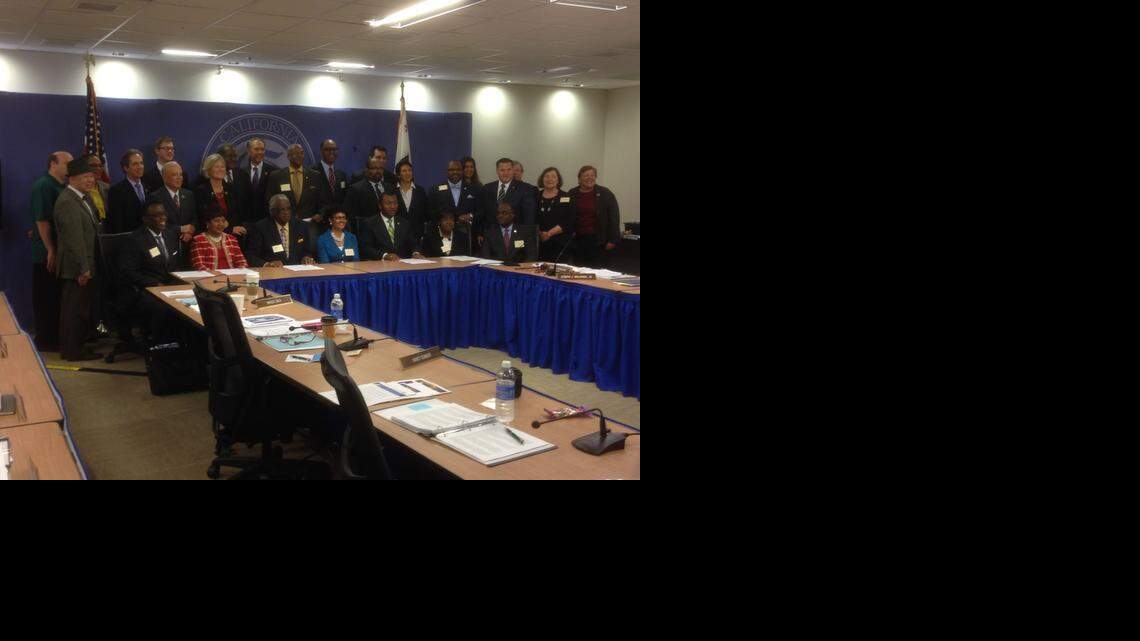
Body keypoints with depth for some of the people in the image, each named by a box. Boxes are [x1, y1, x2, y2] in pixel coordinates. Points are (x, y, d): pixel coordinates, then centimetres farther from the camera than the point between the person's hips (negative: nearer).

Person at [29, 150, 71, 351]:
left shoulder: (64, 186, 12)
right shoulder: (43, 186, -12)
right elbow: (42, 220, -16)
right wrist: (51, 250, -17)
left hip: (62, 251, 7)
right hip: (49, 253, -7)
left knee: (59, 296, 13)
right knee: (47, 298, 2)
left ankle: (57, 337, 21)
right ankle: (46, 341, 11)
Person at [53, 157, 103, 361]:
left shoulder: (85, 197, 12)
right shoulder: (67, 202, -19)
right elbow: (75, 238, -23)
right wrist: (83, 268, -23)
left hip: (87, 265, 10)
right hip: (76, 267, -10)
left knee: (82, 307, 17)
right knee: (74, 308, 0)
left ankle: (77, 345, 28)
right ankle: (72, 351, 9)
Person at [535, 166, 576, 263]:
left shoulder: (566, 198, 6)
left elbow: (568, 222, -3)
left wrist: (549, 233, -10)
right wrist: (538, 232, -11)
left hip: (561, 245, -2)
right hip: (540, 245, 2)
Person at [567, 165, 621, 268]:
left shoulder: (605, 194, 0)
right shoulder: (572, 194, 6)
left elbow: (614, 217, -1)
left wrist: (612, 240, -7)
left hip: (597, 239, -2)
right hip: (578, 239, 2)